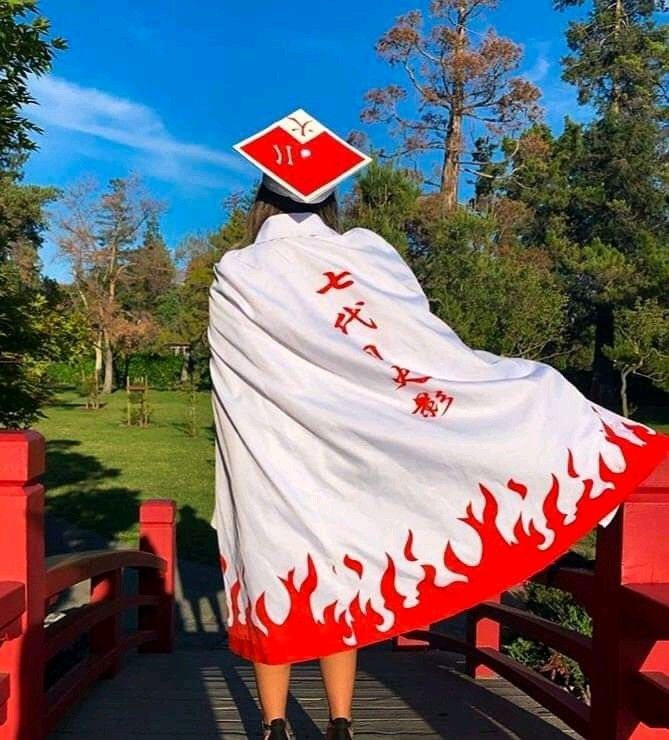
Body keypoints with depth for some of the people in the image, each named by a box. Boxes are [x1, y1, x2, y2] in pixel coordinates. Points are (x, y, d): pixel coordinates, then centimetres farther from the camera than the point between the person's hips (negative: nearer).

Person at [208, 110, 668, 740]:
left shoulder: (234, 276, -3)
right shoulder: (365, 259, -3)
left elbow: (233, 379, 1)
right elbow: (428, 346, -7)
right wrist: (531, 388, -1)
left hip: (266, 455, -1)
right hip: (340, 452, 1)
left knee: (273, 569, 9)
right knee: (336, 568, 12)